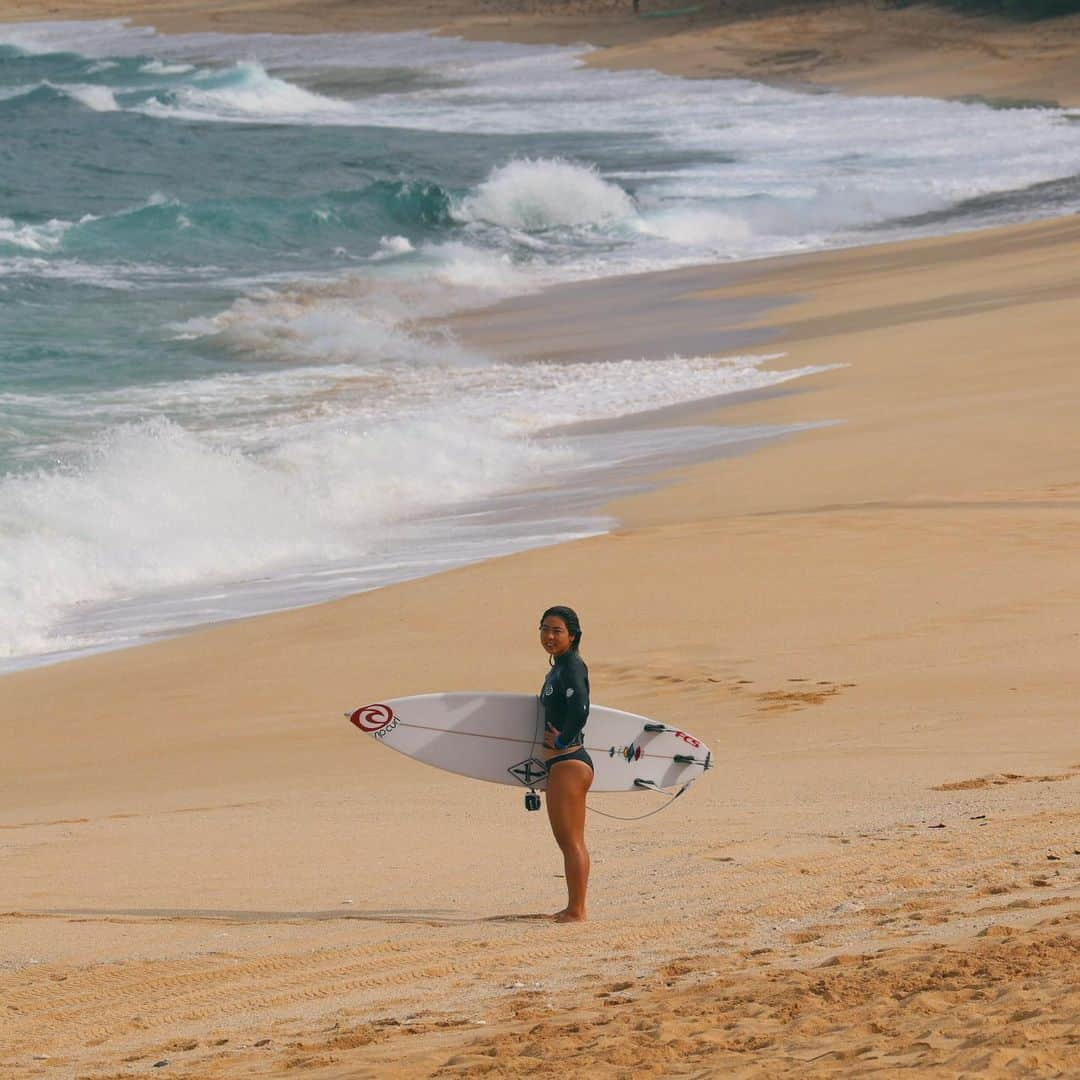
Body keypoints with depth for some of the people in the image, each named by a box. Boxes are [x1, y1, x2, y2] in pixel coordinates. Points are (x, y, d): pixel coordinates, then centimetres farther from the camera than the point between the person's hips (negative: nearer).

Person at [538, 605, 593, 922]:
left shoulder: (572, 667, -14)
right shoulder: (557, 669, 15)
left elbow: (579, 709, -29)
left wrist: (562, 740, -18)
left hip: (569, 762, -11)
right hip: (560, 764, 11)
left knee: (571, 840, -7)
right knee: (568, 841, 15)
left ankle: (576, 911, -5)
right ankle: (574, 907, 22)